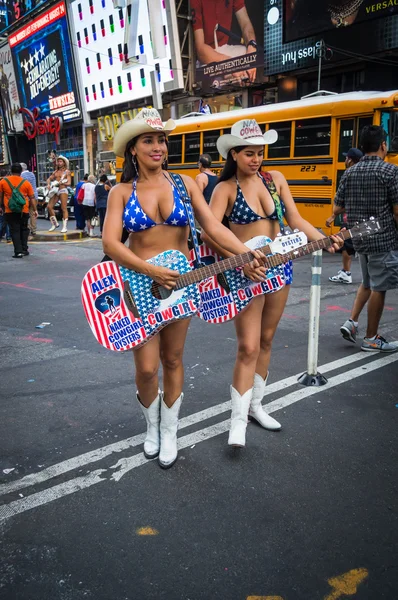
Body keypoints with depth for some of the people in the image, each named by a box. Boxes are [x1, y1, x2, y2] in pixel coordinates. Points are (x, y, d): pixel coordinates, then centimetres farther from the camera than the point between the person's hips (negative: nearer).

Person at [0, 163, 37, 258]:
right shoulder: (26, 183, -1)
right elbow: (32, 198, 1)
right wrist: (35, 210, 7)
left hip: (10, 211, 0)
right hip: (24, 210, 1)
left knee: (15, 231, 3)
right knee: (24, 229, 16)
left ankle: (18, 251, -3)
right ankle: (24, 249, 17)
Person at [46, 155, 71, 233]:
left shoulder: (67, 172, 5)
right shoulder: (55, 172, 21)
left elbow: (69, 183, -3)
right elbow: (49, 179, 21)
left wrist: (63, 183, -21)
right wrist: (48, 184, 1)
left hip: (63, 190, -6)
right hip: (55, 190, 6)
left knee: (64, 209, -9)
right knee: (49, 207, -4)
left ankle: (65, 227, -11)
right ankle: (54, 224, 10)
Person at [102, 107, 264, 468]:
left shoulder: (184, 184, 1)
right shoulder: (121, 192, -2)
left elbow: (213, 226, -5)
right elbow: (110, 243, -14)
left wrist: (246, 254, -19)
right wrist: (153, 271, -25)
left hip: (180, 281, 1)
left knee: (172, 360, 11)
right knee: (146, 367, 0)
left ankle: (169, 433, 30)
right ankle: (152, 425, 30)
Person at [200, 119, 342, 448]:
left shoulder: (275, 179, 6)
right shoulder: (226, 188, -8)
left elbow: (295, 219, 4)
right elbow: (209, 232, -19)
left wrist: (324, 240, -11)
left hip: (279, 266, 5)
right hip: (245, 271, -5)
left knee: (266, 340, 14)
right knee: (248, 347, -9)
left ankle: (255, 404, 29)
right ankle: (238, 419, 2)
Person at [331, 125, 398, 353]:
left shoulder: (349, 173, 5)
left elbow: (337, 209, 8)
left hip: (360, 239, 6)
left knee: (367, 283, 24)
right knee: (379, 288, 3)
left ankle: (352, 321, 14)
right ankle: (372, 339, 12)